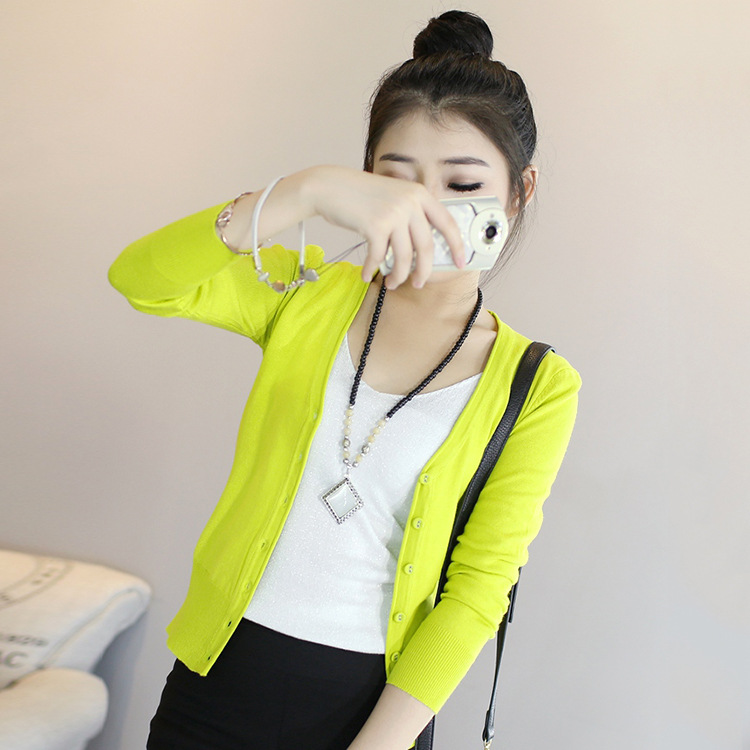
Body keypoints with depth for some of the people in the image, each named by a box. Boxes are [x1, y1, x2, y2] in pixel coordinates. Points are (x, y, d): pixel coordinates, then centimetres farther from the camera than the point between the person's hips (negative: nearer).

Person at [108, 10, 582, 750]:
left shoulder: (537, 385, -6)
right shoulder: (311, 295, -1)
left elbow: (476, 592, -8)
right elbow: (140, 279, -17)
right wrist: (309, 189, -30)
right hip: (221, 673, 2)